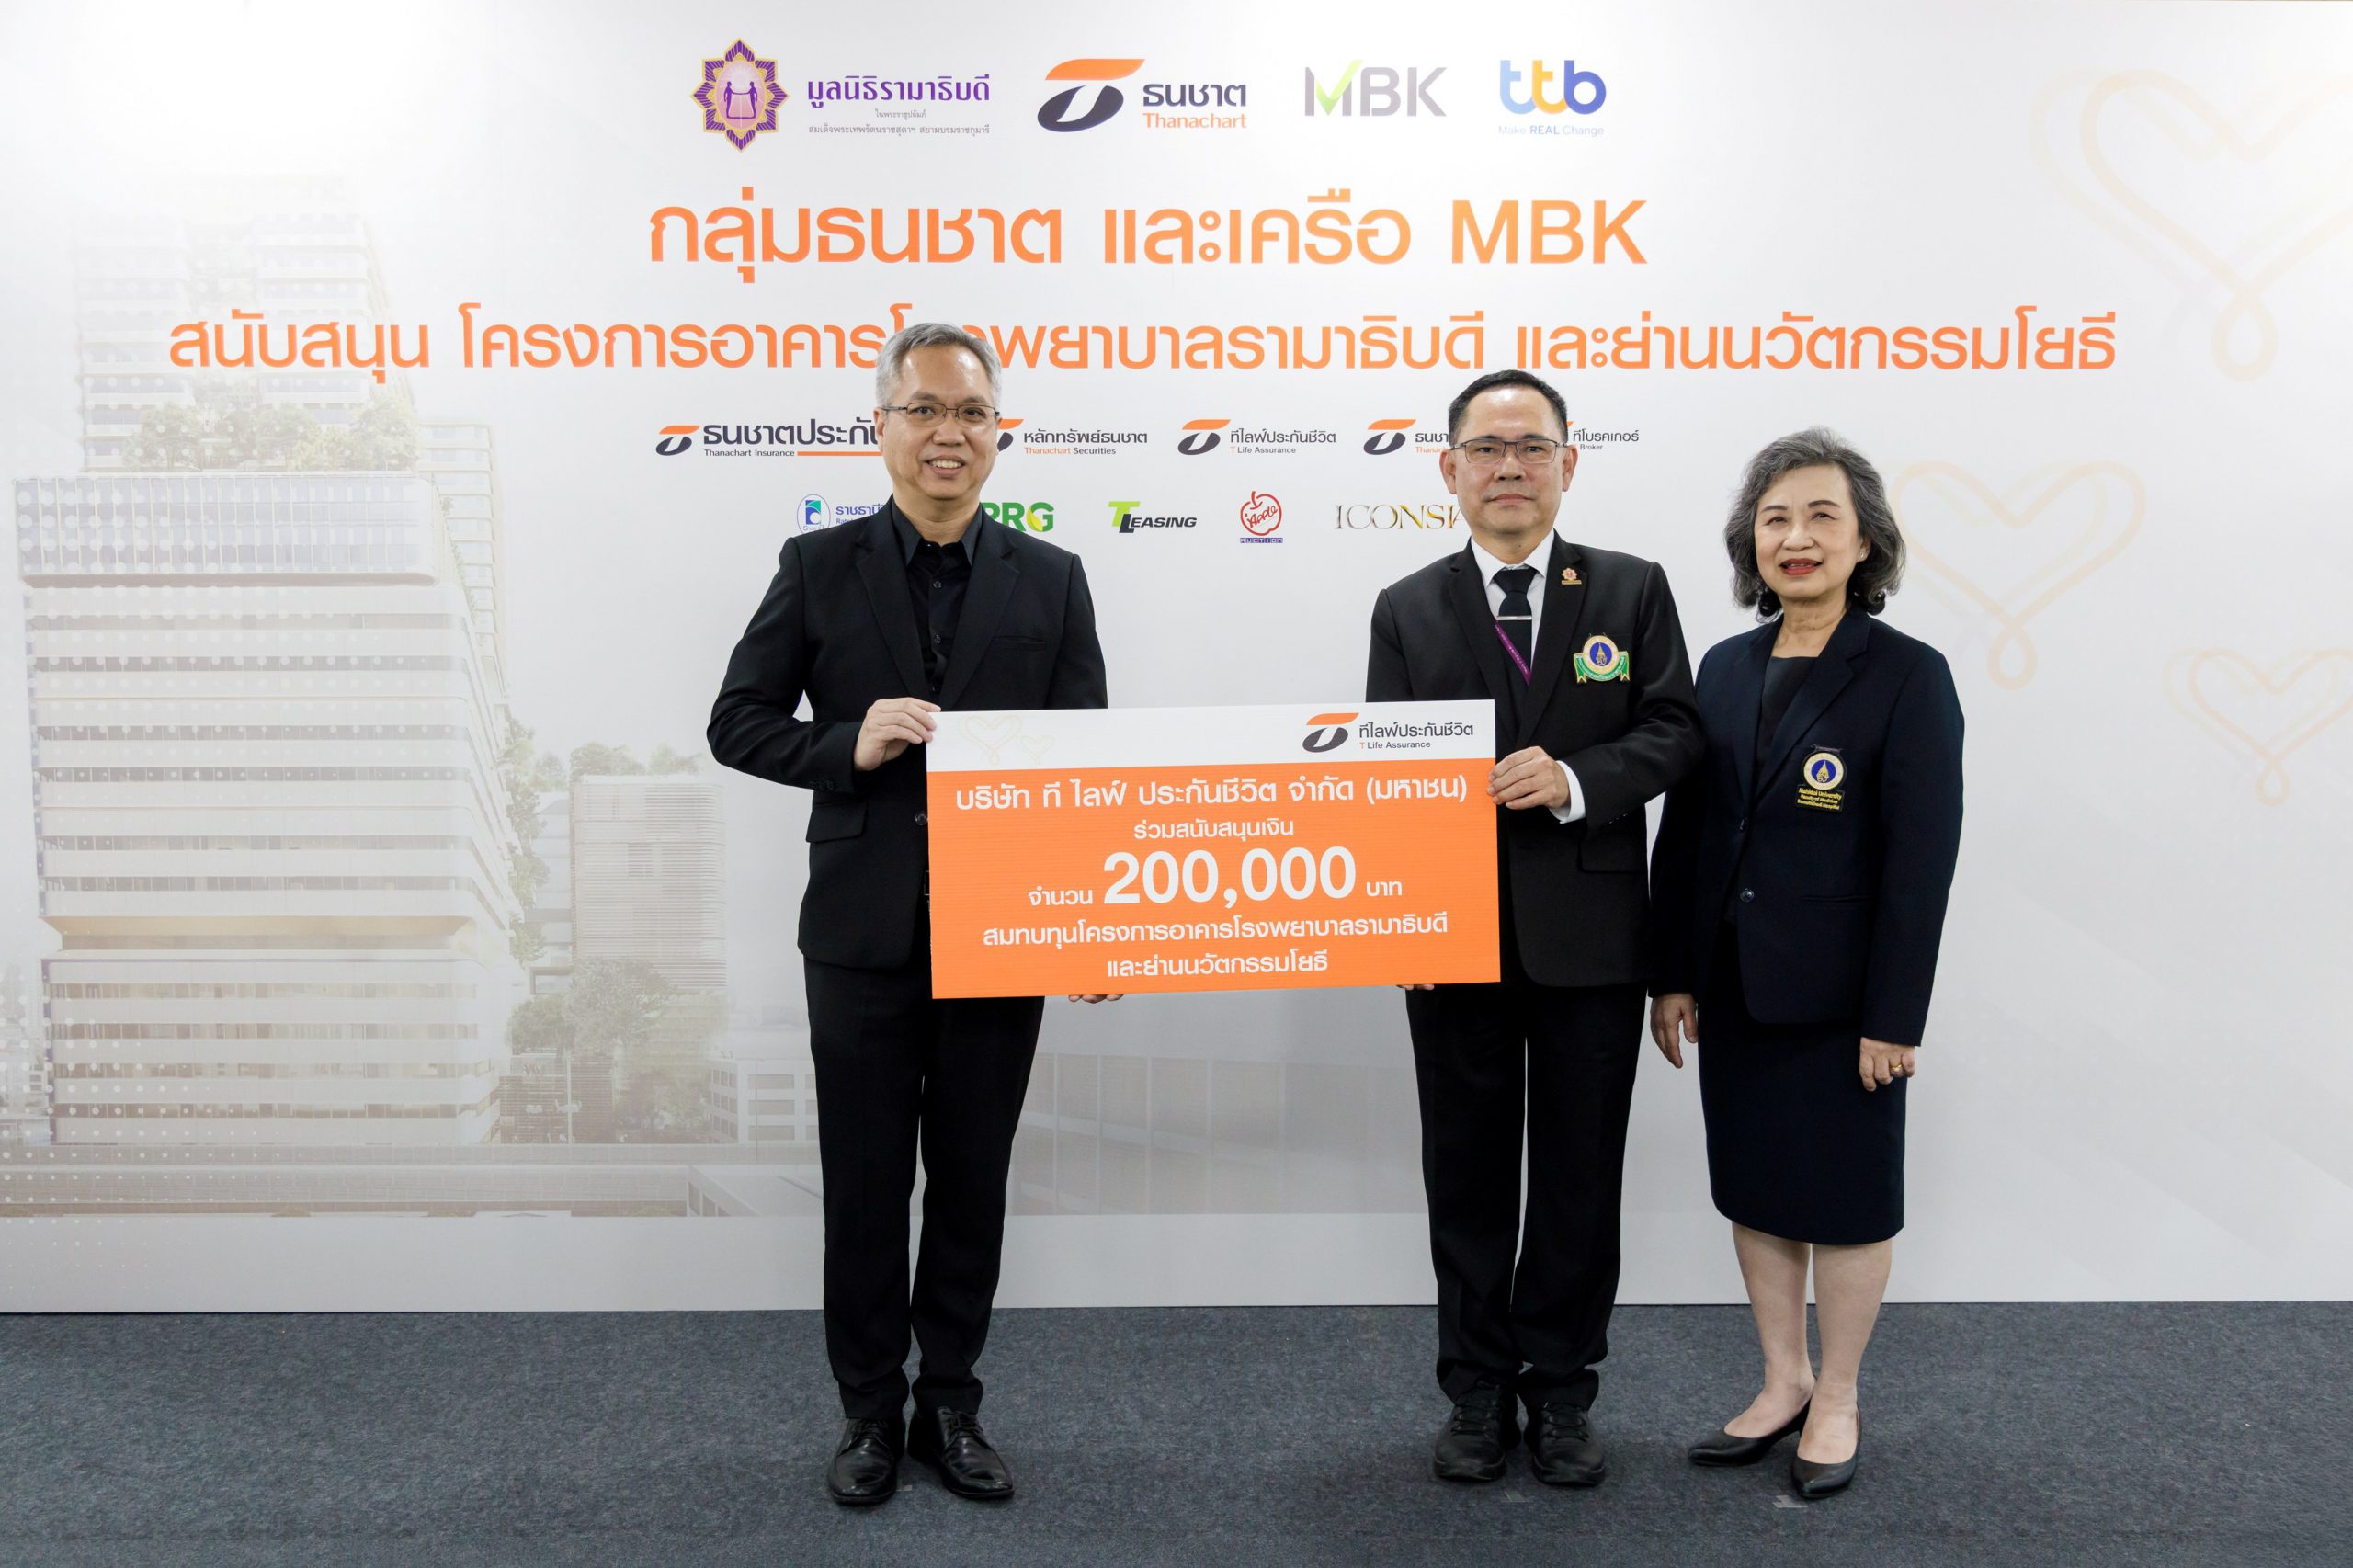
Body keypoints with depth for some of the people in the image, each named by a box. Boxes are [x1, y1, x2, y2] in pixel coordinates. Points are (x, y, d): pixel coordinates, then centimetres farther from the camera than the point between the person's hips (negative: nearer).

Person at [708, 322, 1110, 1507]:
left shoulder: (1051, 582, 4)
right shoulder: (818, 568, 1)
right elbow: (738, 721, 2)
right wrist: (849, 744, -17)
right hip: (864, 932, -1)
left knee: (973, 1182, 12)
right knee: (865, 1184, 10)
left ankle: (950, 1407, 29)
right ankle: (871, 1412, 28)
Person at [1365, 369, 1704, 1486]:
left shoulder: (1632, 590, 4)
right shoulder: (1407, 611, 5)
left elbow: (1674, 730, -1)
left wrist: (1575, 779, -19)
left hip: (1589, 937, 0)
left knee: (1581, 1178, 9)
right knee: (1468, 1176, 11)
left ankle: (1562, 1394, 26)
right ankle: (1478, 1394, 26)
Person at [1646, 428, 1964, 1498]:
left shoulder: (1908, 676, -9)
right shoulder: (1726, 667, 6)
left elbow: (1922, 857, -12)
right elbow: (1684, 827, 7)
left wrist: (1893, 1016, -15)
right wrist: (1672, 975, 4)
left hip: (1837, 994, -5)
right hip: (1733, 986, 5)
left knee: (1844, 1197, 9)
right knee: (1753, 1186, 14)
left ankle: (1837, 1400, 27)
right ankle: (1782, 1383, 31)